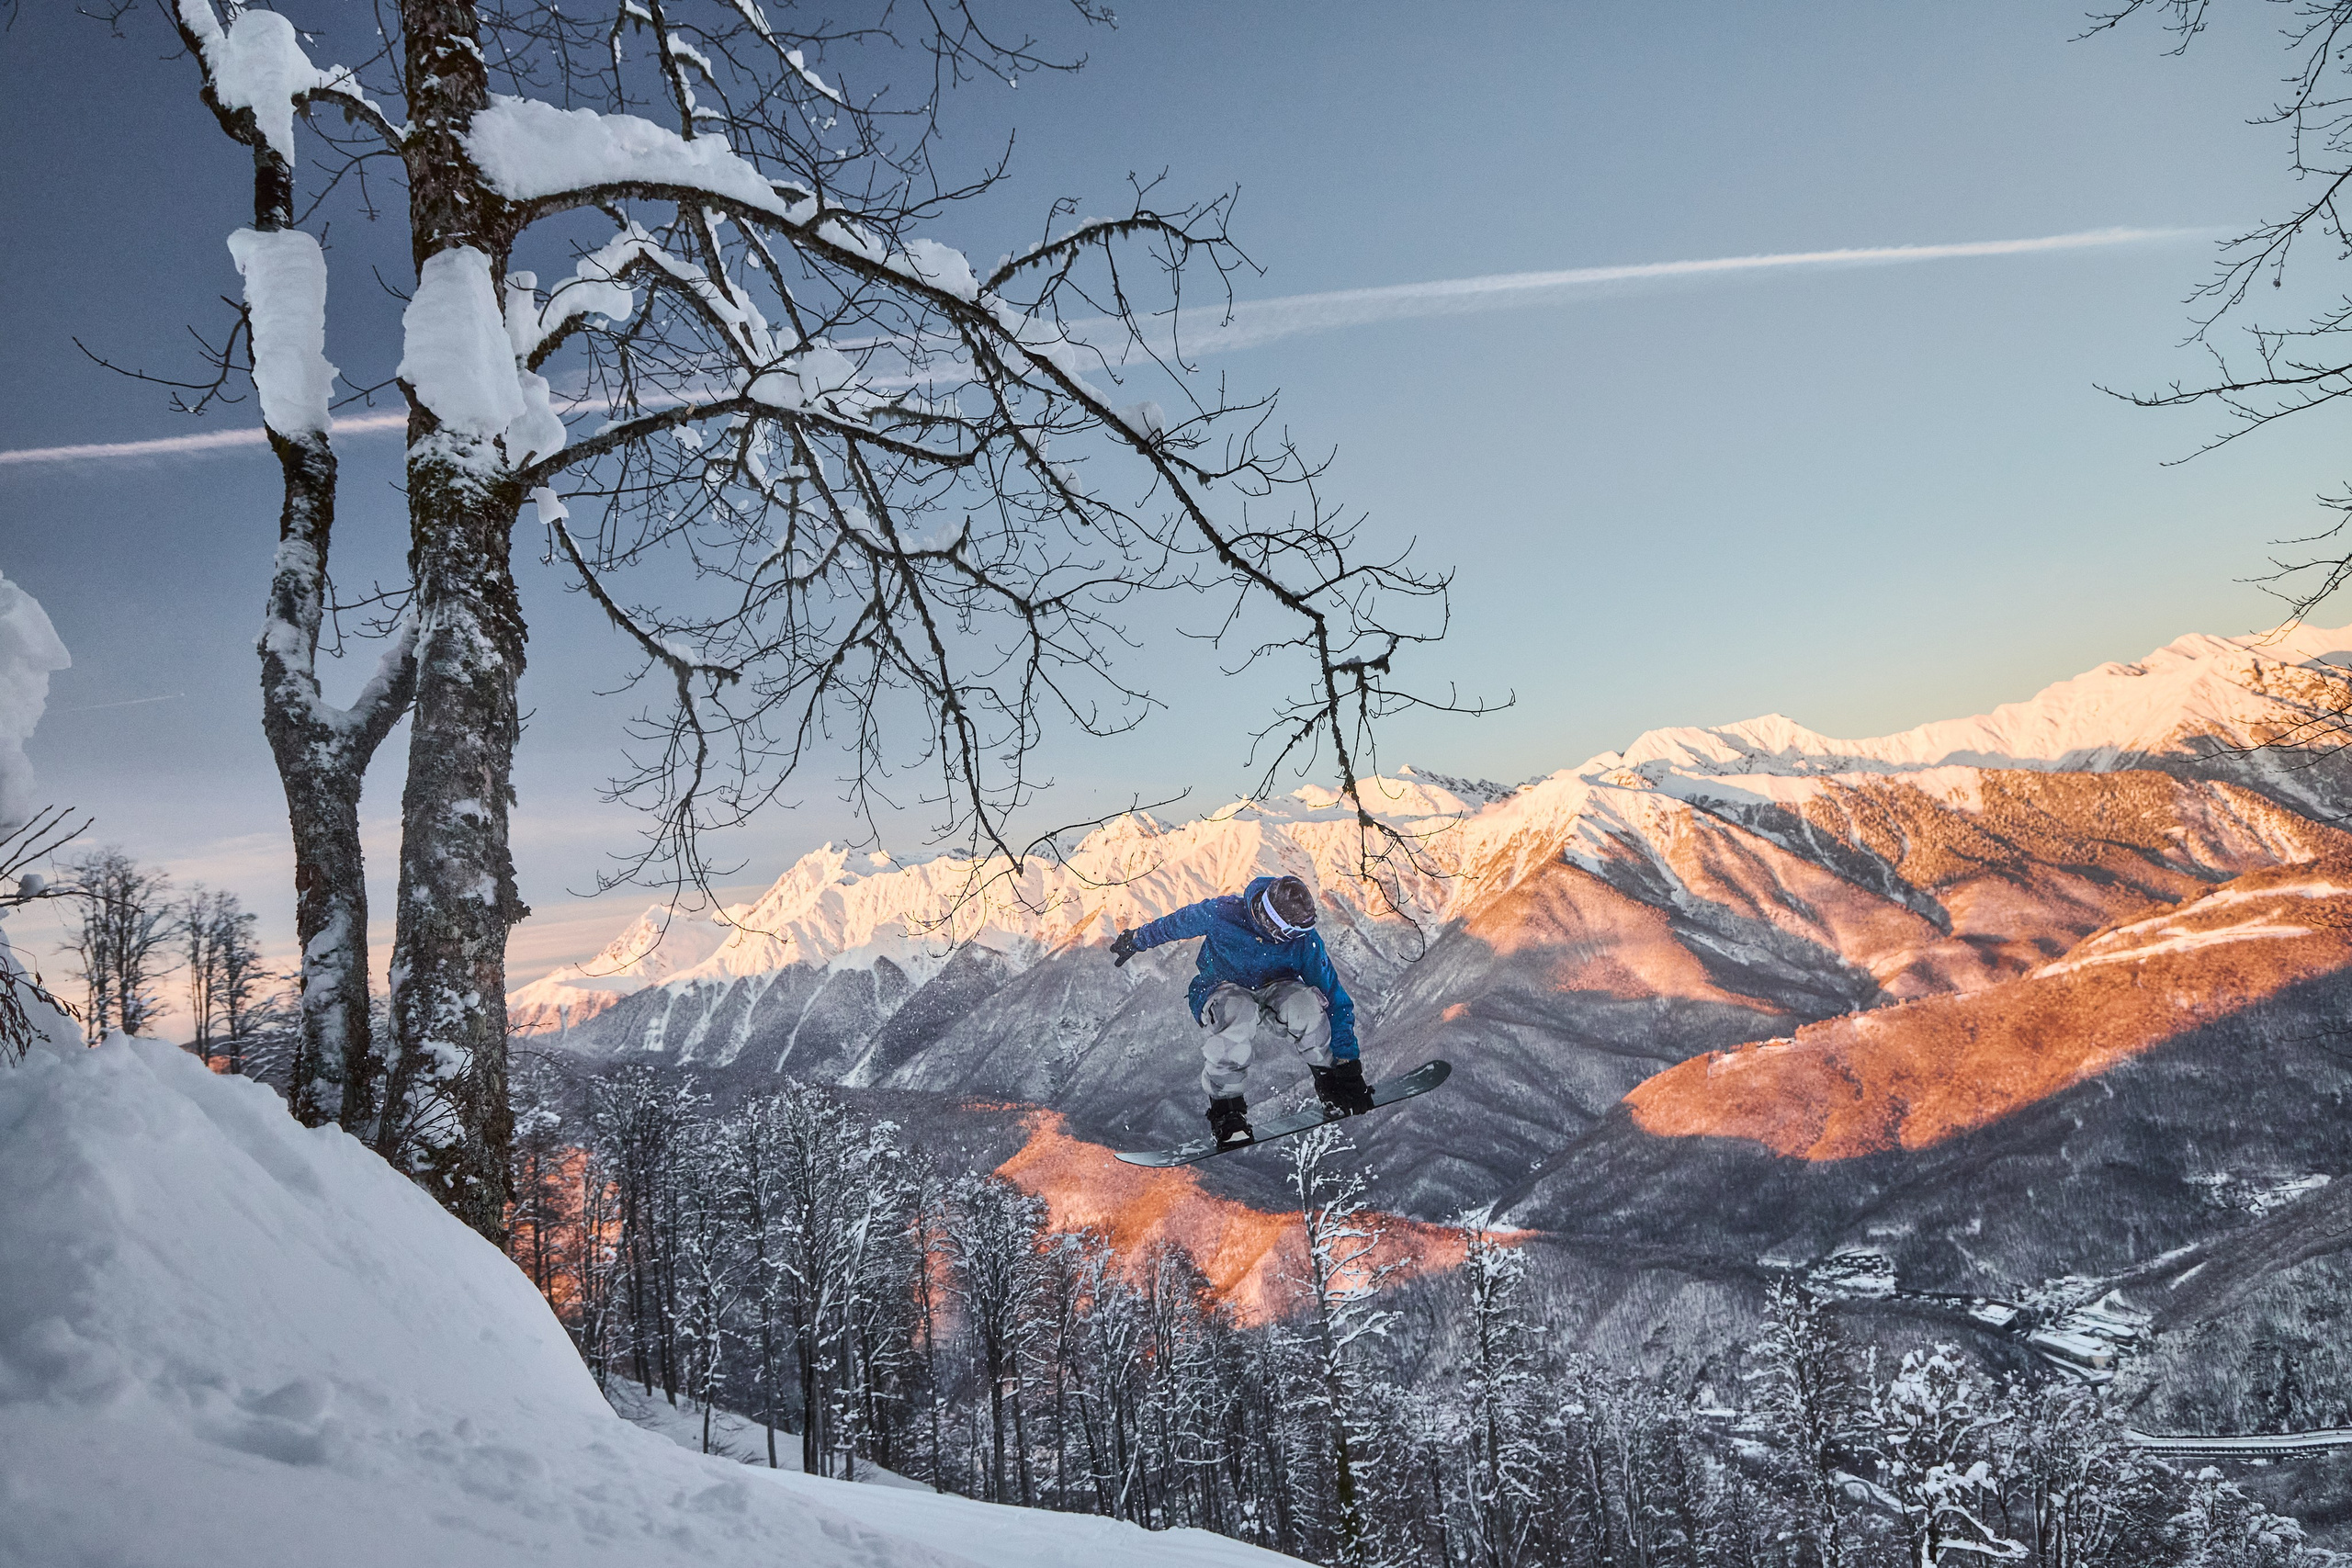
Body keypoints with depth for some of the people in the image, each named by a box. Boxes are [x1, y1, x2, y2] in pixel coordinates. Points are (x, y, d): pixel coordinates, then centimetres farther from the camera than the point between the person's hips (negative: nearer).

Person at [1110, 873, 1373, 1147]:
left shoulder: (1304, 940, -20)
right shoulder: (1221, 914, -26)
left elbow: (1335, 999, -14)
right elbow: (1173, 924, -6)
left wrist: (1348, 1064, -16)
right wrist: (1135, 941, 11)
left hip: (1272, 990, 2)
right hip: (1219, 990, -2)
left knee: (1305, 1002, -35)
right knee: (1240, 1013, -41)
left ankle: (1328, 1080, -9)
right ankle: (1225, 1105, -23)